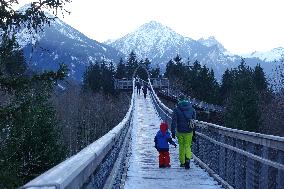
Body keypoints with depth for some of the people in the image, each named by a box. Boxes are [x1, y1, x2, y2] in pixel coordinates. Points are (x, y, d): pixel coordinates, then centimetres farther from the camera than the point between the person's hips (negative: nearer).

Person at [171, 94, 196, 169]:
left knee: (181, 146, 13)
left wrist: (173, 131, -4)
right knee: (188, 146, 4)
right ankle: (188, 159, -21)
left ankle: (182, 162, 20)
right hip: (189, 131, 1)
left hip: (180, 131, -1)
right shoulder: (192, 109, 4)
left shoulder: (177, 109, -5)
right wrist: (194, 131, 19)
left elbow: (174, 121, -8)